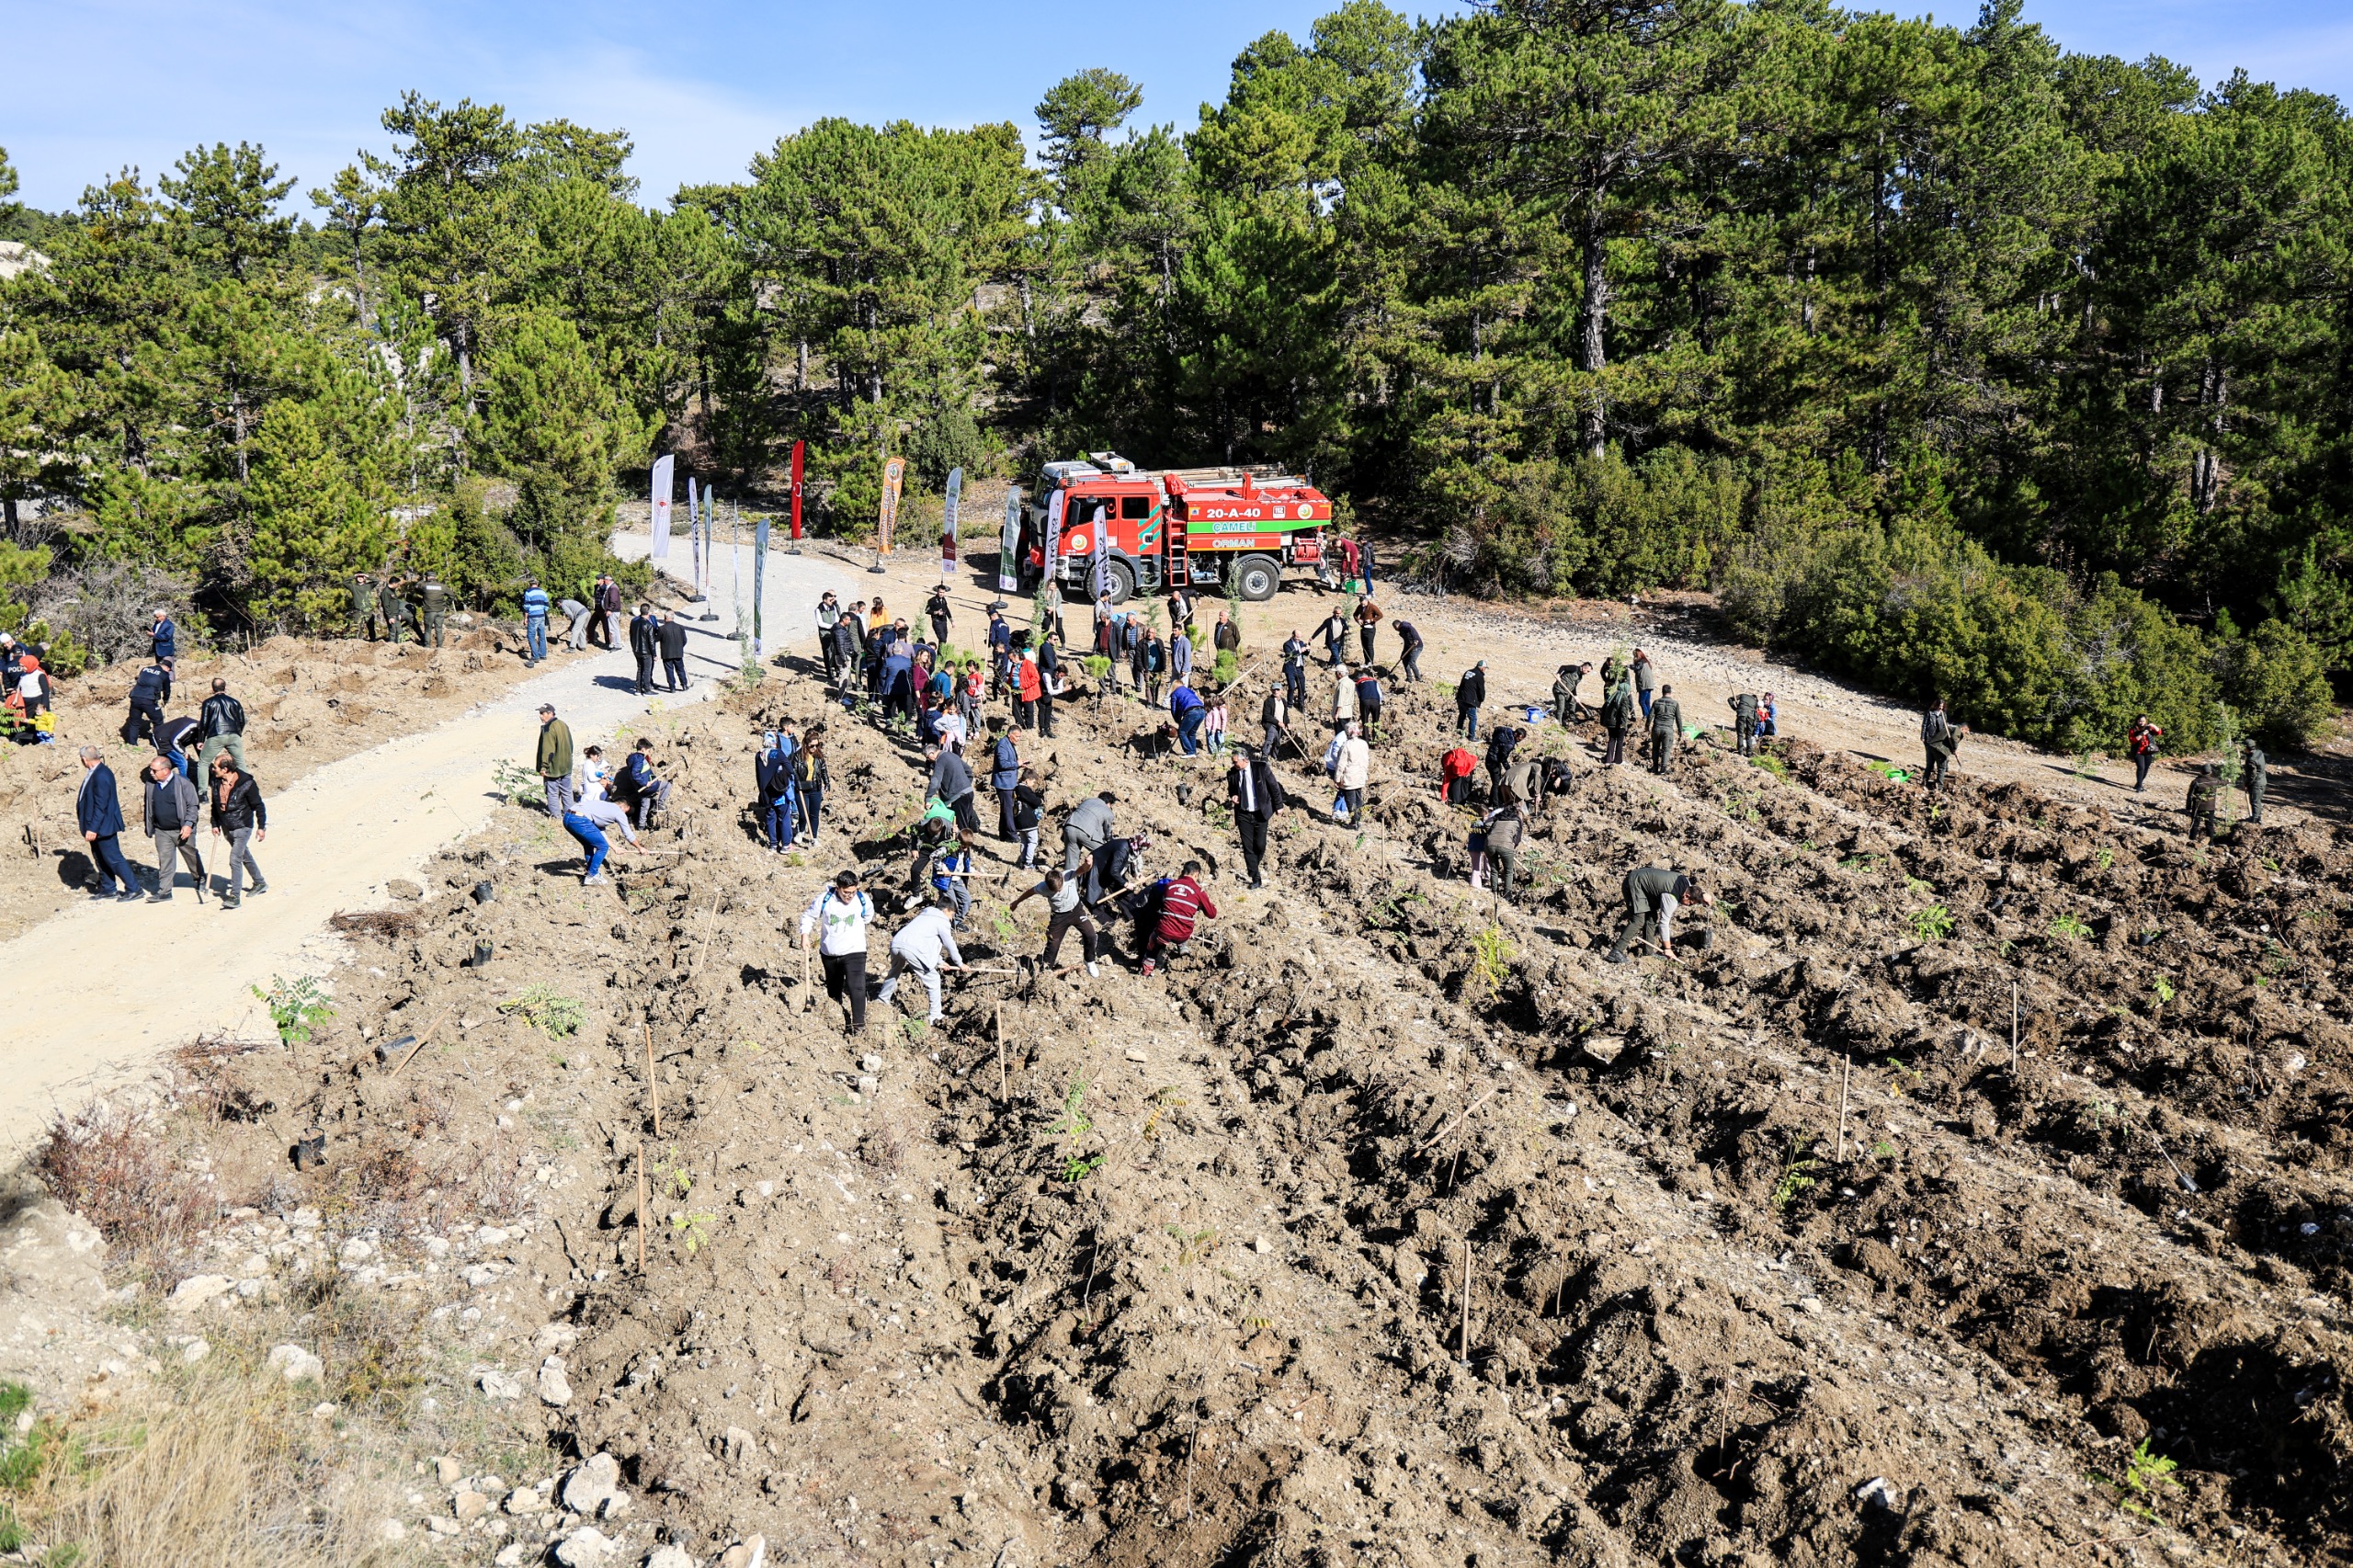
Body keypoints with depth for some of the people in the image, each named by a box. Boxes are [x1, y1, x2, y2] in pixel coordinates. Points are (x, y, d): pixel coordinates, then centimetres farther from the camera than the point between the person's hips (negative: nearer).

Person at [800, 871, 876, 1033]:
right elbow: (809, 916, 1)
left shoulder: (863, 901, -13)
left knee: (856, 987, -16)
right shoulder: (824, 900, -14)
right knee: (833, 986, 20)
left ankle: (859, 1024, -11)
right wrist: (805, 935, -10)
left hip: (854, 952, -2)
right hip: (829, 953, 2)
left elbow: (868, 917, 10)